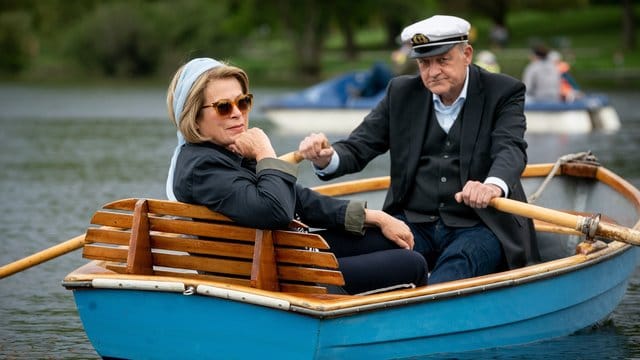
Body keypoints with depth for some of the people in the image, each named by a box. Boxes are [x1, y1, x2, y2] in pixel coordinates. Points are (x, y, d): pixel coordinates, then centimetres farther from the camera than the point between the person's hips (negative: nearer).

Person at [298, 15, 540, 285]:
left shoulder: (504, 93, 0)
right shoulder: (401, 93, 10)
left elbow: (511, 149, -17)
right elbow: (358, 148, 6)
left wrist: (494, 185, -42)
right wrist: (326, 158, -20)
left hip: (478, 227, -3)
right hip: (413, 224, 3)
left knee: (457, 266, -38)